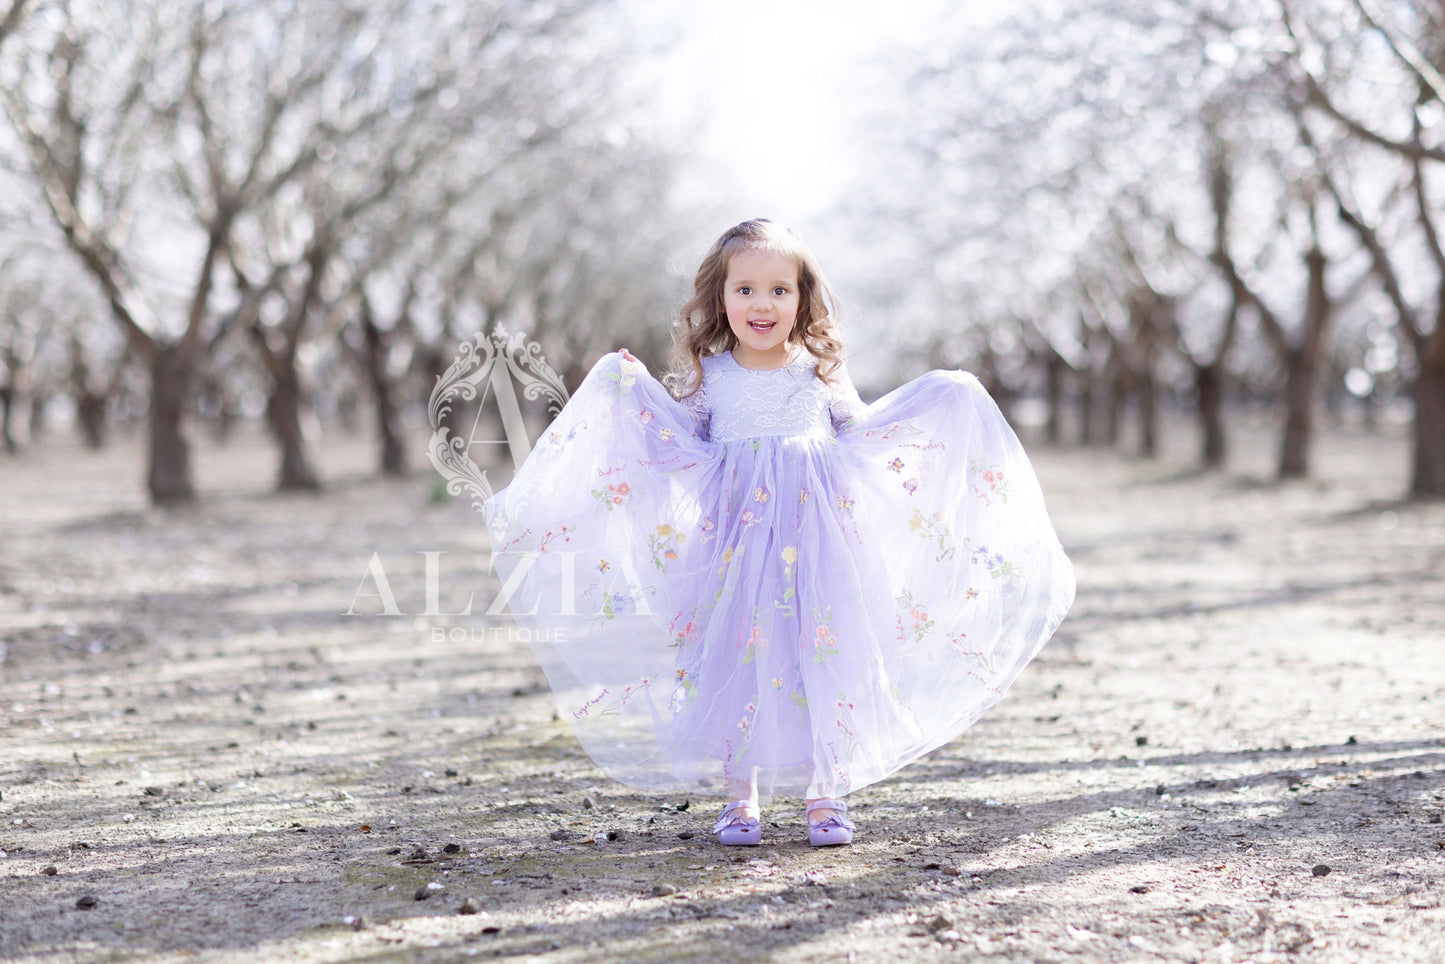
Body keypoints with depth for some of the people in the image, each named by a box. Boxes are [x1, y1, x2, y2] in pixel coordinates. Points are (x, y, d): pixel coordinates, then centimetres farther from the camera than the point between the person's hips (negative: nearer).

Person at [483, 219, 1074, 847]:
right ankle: (740, 795, 14)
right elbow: (684, 443, 17)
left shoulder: (821, 375, 4)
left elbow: (861, 432, 19)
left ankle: (824, 794, 12)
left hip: (816, 541, 0)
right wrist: (629, 383, 8)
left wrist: (941, 397, 14)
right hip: (735, 542, 0)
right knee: (736, 659, 1)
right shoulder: (710, 377, 3)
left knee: (822, 655, -1)